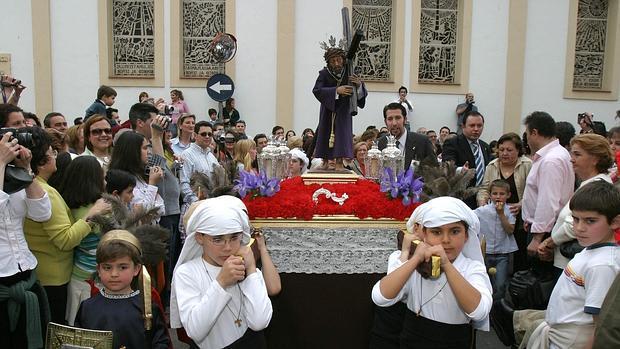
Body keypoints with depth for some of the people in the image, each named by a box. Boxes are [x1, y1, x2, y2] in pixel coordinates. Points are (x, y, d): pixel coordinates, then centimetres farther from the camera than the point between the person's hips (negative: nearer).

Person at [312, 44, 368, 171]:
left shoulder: (349, 74, -10)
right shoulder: (324, 74, -14)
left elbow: (362, 94, -10)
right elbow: (316, 90, -27)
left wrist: (359, 85, -33)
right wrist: (336, 90, -36)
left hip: (343, 111, 0)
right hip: (328, 110, 0)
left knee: (342, 134, -8)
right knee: (325, 134, 6)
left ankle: (339, 162, -6)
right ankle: (325, 161, 20)